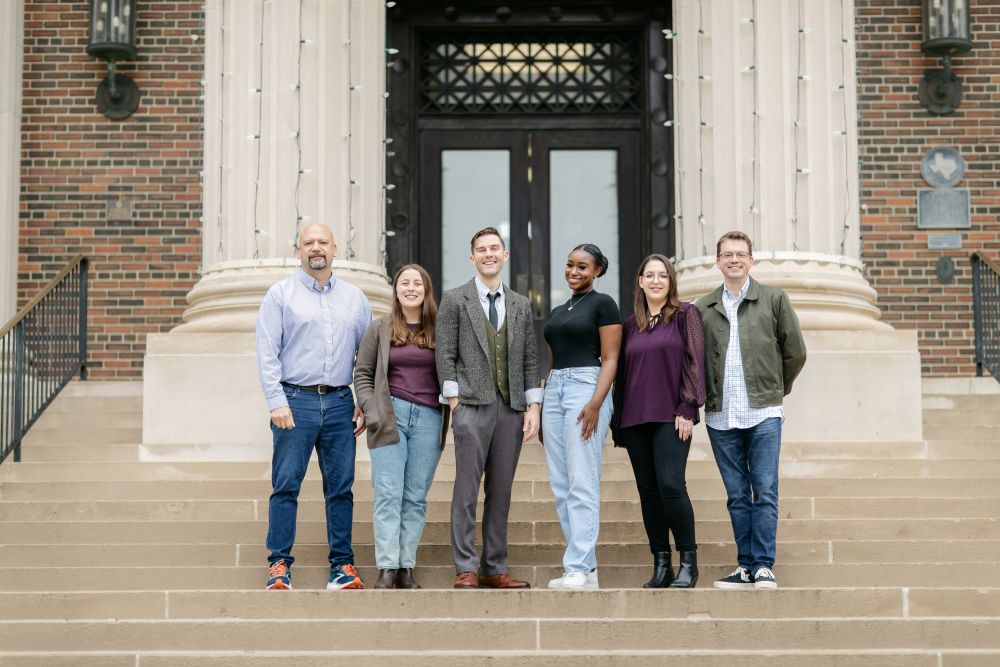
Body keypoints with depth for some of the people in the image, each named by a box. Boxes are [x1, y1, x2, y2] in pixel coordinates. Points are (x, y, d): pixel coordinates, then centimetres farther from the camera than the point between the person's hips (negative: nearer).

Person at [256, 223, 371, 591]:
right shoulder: (281, 294, 4)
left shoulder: (355, 298, 13)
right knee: (285, 485, -4)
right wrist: (277, 402, -11)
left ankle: (342, 563, 10)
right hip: (295, 399, -3)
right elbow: (267, 352, -2)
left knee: (341, 487, 4)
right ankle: (279, 564, 1)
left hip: (340, 402, 3)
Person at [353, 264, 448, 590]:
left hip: (428, 418, 1)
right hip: (390, 416, -1)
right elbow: (362, 373, 10)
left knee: (416, 497, 2)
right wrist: (371, 411, -2)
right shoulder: (380, 329, 8)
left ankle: (406, 568, 6)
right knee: (389, 495, -5)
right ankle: (387, 569, -6)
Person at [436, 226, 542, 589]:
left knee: (501, 492, 6)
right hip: (473, 406, -4)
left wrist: (533, 406, 5)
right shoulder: (454, 300, 5)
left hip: (512, 408, 4)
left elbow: (529, 360, 14)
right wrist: (455, 402, -7)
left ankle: (494, 569, 11)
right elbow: (445, 355, 0)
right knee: (467, 490, -6)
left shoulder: (521, 305, 15)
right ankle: (466, 570, -2)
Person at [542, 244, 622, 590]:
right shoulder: (557, 311, 20)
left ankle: (579, 569, -11)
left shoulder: (602, 304, -1)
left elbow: (610, 359, -8)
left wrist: (596, 403, -19)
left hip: (586, 387, -8)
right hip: (554, 390, 8)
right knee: (560, 485, 4)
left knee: (582, 484, -11)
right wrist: (539, 404, 18)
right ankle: (587, 566, 9)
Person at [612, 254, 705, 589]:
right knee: (648, 491, 4)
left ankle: (688, 562, -4)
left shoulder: (685, 315, 4)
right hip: (635, 418, 5)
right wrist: (618, 421, 12)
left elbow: (694, 361, -3)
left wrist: (687, 409, -11)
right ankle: (661, 566, 9)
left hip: (671, 416, -5)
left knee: (671, 484, -15)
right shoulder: (630, 325, 16)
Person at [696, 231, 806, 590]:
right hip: (721, 416, 2)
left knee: (765, 493, -5)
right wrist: (705, 396, 9)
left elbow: (795, 352, 10)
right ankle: (746, 565, 12)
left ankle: (763, 566, -1)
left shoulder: (774, 300, 5)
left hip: (763, 414, -2)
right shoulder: (703, 308, 9)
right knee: (737, 496, 7)